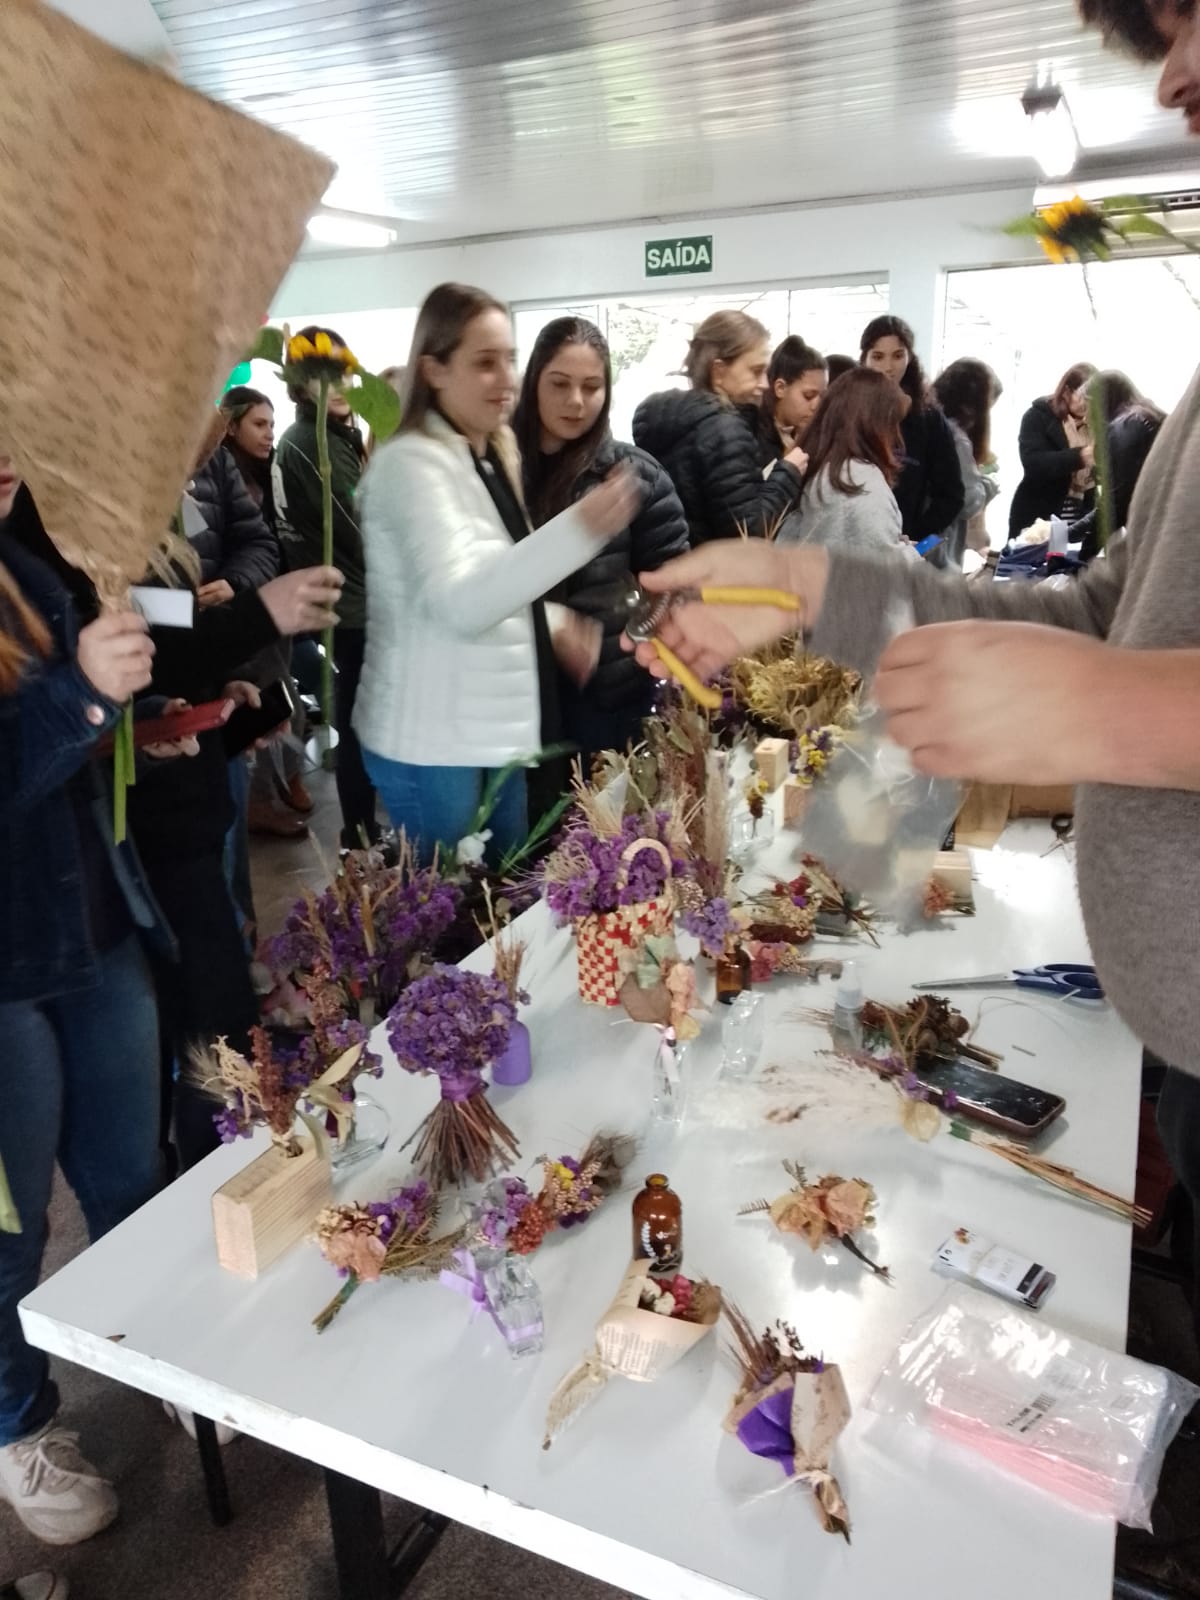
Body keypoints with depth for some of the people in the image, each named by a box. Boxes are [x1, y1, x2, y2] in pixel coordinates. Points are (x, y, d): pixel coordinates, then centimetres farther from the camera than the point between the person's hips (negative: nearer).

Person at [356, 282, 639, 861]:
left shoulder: (491, 457, 12)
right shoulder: (411, 463, -17)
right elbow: (459, 602, -31)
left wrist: (552, 624, 3)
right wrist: (580, 528, -39)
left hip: (495, 733, 8)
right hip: (433, 744, -8)